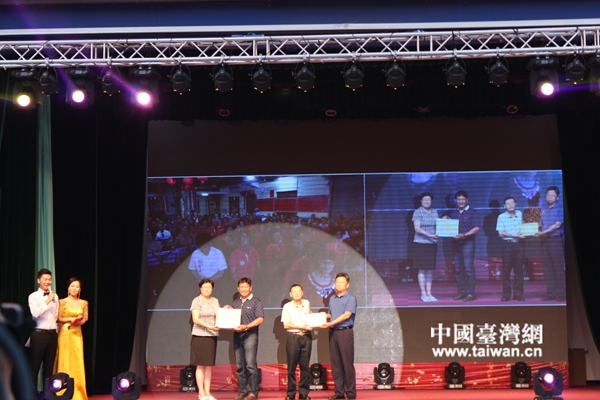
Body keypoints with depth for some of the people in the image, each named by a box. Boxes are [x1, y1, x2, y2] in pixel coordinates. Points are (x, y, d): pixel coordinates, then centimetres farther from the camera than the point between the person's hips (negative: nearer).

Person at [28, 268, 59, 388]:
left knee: (49, 366, 10)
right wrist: (48, 301, -17)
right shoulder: (33, 296, -4)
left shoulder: (55, 296, 12)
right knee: (35, 365, 0)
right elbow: (35, 313, -19)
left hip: (52, 334, 5)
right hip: (39, 334, -5)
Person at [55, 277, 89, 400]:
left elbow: (85, 318, 12)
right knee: (65, 360, -2)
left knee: (77, 362, 1)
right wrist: (70, 319, -16)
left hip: (77, 334, 3)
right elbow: (58, 318, -2)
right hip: (65, 333, -3)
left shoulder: (83, 303, 9)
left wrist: (80, 321, -9)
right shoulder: (62, 302, -2)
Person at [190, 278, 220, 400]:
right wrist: (208, 326, -22)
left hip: (212, 336, 6)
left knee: (209, 365, 5)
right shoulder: (197, 301, -4)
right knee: (201, 365, -4)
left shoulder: (215, 301, 15)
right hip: (200, 335, -6)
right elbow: (195, 319, -12)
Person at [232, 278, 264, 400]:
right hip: (237, 335, 6)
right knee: (240, 366, 5)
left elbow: (260, 319, -8)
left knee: (250, 365, -11)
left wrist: (246, 326, -18)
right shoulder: (236, 303, 18)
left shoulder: (256, 302, 1)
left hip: (250, 335, -6)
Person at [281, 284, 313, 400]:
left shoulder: (307, 303, 11)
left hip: (306, 337, 4)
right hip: (293, 337, -3)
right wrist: (302, 327, -14)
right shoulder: (287, 307, -2)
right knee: (291, 367, -1)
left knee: (305, 366, 4)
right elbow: (286, 325, -9)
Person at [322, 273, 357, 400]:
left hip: (345, 332, -7)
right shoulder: (332, 299, 18)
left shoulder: (351, 298, -4)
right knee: (335, 363, 6)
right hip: (333, 333, 7)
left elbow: (347, 315, -14)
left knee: (347, 364, -5)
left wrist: (330, 324, -17)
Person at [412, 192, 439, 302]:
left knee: (430, 269, 5)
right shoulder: (417, 212, -4)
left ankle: (429, 293, 10)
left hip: (432, 243, 5)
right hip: (421, 243, -5)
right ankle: (423, 294, 2)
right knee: (422, 269, -3)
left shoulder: (434, 212, 13)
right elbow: (417, 228, -11)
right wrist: (429, 235, -20)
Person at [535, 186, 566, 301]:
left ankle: (561, 293, -1)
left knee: (558, 267, -5)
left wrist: (543, 232, -17)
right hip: (545, 240, 6)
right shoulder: (544, 210, 14)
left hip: (556, 240, -6)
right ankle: (551, 293, 11)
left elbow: (557, 225, -13)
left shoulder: (560, 209, -5)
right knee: (547, 267, 5)